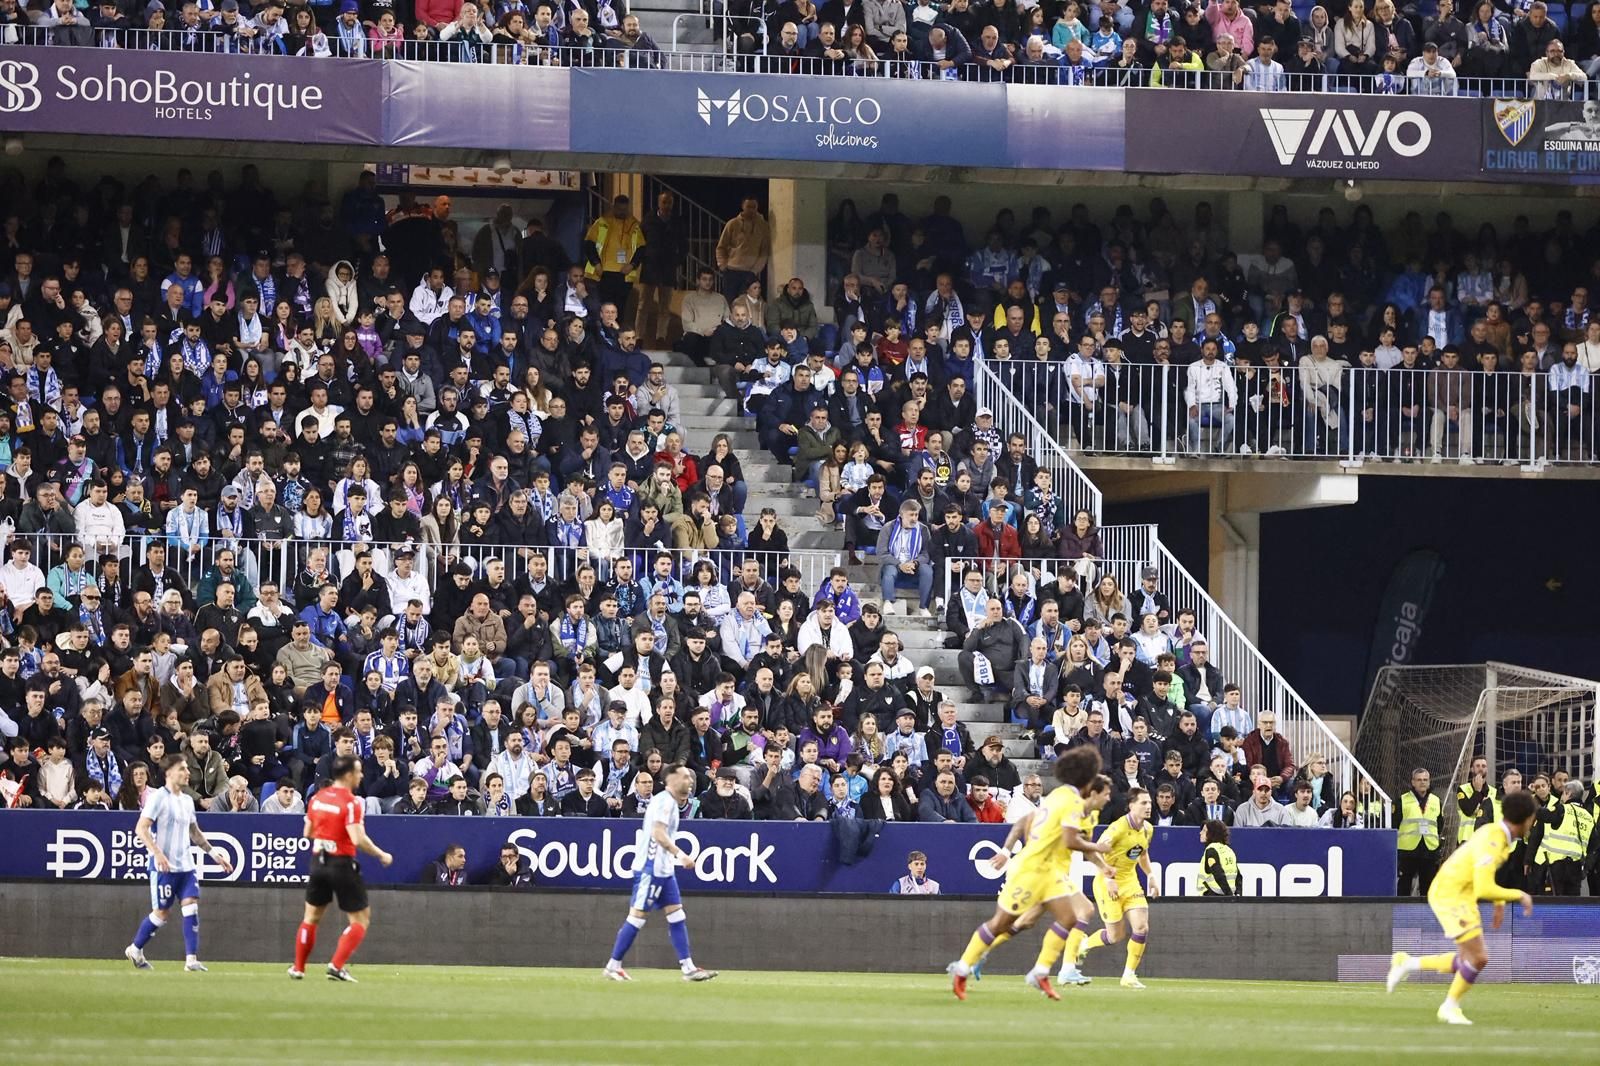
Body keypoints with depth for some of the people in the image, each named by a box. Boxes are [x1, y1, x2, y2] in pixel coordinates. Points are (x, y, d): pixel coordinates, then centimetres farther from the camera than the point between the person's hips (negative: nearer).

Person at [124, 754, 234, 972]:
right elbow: (141, 829, -17)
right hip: (164, 866, -6)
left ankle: (191, 959, -9)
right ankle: (135, 949, 19)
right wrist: (157, 853, -28)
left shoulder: (187, 800, 14)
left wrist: (214, 854, 23)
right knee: (162, 913, -1)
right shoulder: (158, 797, -9)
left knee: (191, 907, -7)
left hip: (186, 865, 6)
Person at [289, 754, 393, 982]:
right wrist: (381, 855, -12)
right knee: (360, 919, 5)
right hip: (342, 865, -6)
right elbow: (358, 839, -25)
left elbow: (307, 833, 12)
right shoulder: (352, 802, -16)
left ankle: (298, 968, 24)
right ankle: (337, 966, -6)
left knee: (312, 916, 21)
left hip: (318, 861, 6)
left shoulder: (317, 798, 4)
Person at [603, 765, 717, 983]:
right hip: (651, 868, -10)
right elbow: (658, 834, -25)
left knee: (676, 916, 6)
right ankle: (613, 966, 0)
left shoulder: (670, 802, 17)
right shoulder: (665, 801, -14)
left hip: (664, 870, 10)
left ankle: (688, 967, 5)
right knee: (637, 916, -6)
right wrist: (681, 854, -30)